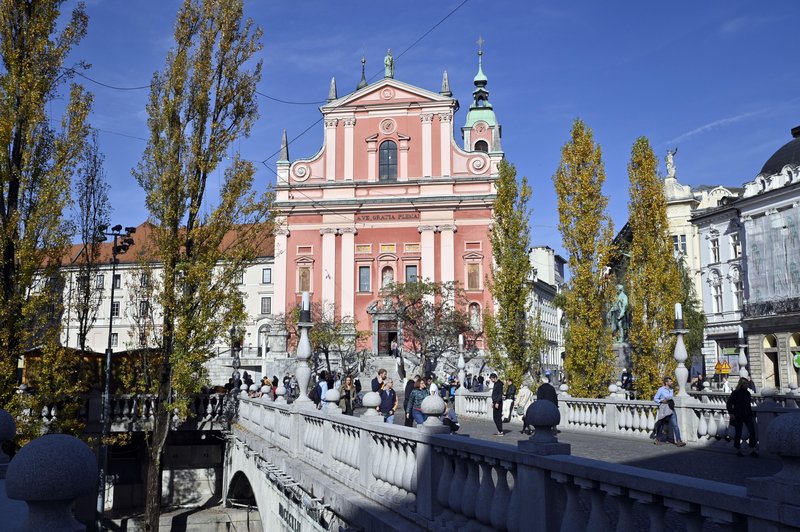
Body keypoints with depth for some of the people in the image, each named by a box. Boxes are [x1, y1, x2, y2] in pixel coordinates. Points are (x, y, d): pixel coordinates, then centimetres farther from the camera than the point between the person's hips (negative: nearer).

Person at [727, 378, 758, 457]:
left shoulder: (747, 393, 9)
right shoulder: (735, 393, -8)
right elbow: (729, 404, -6)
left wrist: (751, 413, 17)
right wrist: (731, 413, -13)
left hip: (747, 415, 5)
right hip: (738, 416, -5)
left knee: (752, 431, -7)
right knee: (738, 433, 4)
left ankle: (752, 450, -1)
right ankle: (738, 450, 16)